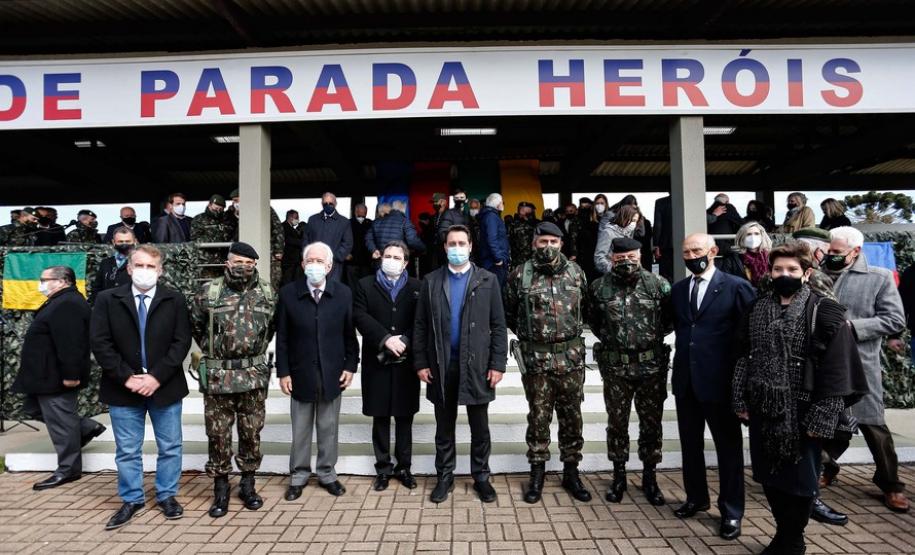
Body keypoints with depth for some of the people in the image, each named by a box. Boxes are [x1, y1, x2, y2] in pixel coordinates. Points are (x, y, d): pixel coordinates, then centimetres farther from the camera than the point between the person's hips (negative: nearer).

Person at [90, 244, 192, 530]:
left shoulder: (175, 300, -1)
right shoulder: (107, 300, 0)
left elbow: (181, 342, -6)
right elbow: (100, 343, -5)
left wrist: (157, 377, -15)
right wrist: (127, 378, -13)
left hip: (164, 386, 0)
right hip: (123, 388, 0)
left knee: (169, 447, 10)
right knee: (127, 450, 12)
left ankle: (167, 496, 27)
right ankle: (131, 499, 28)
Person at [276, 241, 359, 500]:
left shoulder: (343, 293, -3)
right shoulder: (288, 293, -5)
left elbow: (350, 334, 3)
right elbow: (282, 337, -2)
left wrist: (350, 366, -1)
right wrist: (283, 372, -4)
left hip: (332, 374, 1)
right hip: (300, 373, 0)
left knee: (329, 429, 12)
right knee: (300, 430, 12)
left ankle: (327, 473, 28)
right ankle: (299, 475, 28)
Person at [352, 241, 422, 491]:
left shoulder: (416, 287, 7)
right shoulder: (365, 285, 7)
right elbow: (360, 316, -6)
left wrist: (404, 342, -16)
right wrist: (386, 339, -17)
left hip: (405, 362, 0)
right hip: (376, 362, 0)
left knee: (404, 417, 8)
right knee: (380, 418, 8)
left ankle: (404, 467, 20)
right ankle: (383, 468, 19)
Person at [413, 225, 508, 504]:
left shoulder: (488, 280, 1)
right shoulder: (431, 281, 4)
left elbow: (498, 326, -1)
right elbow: (420, 326, 4)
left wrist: (497, 364, -6)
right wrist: (420, 363, -2)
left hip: (477, 365, -1)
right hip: (441, 366, 1)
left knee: (480, 428, 10)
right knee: (444, 428, 13)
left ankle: (481, 477, 27)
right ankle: (444, 477, 28)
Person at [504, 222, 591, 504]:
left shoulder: (575, 272, 3)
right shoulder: (521, 274, -3)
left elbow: (586, 306, 15)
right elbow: (508, 312, 7)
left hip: (571, 357, 2)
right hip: (535, 358, -2)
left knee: (571, 416, 10)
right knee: (538, 417, 7)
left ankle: (571, 472, 26)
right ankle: (537, 473, 22)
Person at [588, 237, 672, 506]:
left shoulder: (659, 285, -3)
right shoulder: (599, 287, 0)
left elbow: (672, 317, 7)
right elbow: (593, 320, 14)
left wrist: (654, 335, -1)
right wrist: (609, 338, 5)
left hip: (652, 365, 0)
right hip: (615, 367, 1)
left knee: (651, 423, 10)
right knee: (617, 423, 11)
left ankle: (649, 476, 28)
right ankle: (618, 476, 27)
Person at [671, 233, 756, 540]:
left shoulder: (736, 287, -8)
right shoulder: (677, 289, 9)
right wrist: (682, 357, 8)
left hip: (719, 379, -5)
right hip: (685, 378, 5)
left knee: (728, 446, 8)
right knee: (690, 443, 16)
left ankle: (731, 511, 22)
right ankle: (696, 497, 34)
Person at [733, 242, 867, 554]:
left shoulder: (825, 313, -9)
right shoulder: (757, 310, 7)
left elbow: (837, 371, -11)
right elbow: (743, 357, 10)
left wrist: (822, 419, -14)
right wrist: (740, 400, 5)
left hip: (800, 412, -4)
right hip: (762, 410, 5)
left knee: (799, 479, 10)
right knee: (769, 477, 14)